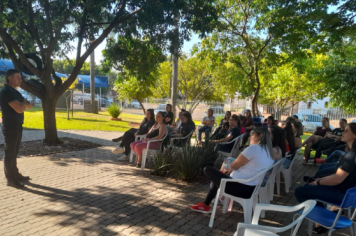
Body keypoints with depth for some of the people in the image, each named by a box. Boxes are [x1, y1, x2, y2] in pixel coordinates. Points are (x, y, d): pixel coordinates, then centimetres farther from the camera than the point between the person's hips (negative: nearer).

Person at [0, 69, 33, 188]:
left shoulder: (15, 92, 14)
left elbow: (29, 106, 14)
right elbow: (19, 109, -23)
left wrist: (22, 104, -7)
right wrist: (24, 105, -2)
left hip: (17, 126, 9)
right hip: (10, 127, -9)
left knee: (14, 152, 16)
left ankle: (15, 174, 26)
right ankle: (10, 179, 6)